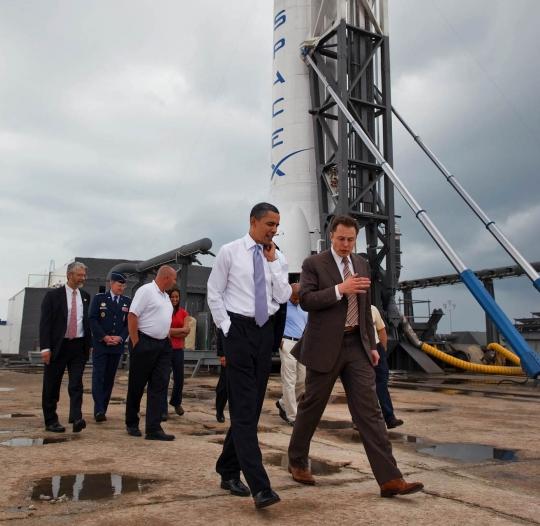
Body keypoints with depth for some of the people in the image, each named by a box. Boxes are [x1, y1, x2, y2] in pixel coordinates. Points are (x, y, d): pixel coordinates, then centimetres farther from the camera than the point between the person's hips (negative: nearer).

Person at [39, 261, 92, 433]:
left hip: (79, 346, 3)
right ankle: (51, 421, 18)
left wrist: (90, 344, 11)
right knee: (52, 386, 7)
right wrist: (45, 347, -13)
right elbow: (45, 322, -7)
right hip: (58, 346, -3)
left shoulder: (85, 296, 10)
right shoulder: (53, 295, -3)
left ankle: (76, 419, -9)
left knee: (76, 385, -5)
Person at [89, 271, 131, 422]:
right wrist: (104, 337, -13)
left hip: (117, 346, 3)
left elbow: (129, 323, 6)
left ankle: (102, 410, 14)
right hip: (100, 344, -3)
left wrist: (120, 337, -9)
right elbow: (92, 319, -4)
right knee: (98, 376, -9)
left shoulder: (127, 302, 9)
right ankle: (99, 410, -11)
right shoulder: (99, 298, 2)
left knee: (109, 378, 6)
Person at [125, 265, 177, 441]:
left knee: (159, 386, 1)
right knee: (137, 386, 6)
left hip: (163, 345, 8)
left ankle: (154, 428, 2)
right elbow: (132, 316, -15)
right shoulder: (146, 290, -10)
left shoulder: (165, 296, 16)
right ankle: (132, 424, 22)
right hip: (145, 343, -8)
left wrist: (166, 338, 11)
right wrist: (135, 343, -16)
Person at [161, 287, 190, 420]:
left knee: (179, 378, 11)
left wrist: (171, 331, -11)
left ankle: (176, 402, 37)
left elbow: (186, 332, -1)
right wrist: (181, 330, -8)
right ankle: (163, 410, 4)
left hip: (178, 349, 4)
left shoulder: (183, 313, 9)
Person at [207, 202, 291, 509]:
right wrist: (227, 328, -7)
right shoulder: (230, 252, -2)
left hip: (265, 332, 5)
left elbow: (283, 296, 1)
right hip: (238, 330, -5)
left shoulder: (276, 258, 10)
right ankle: (259, 486, -10)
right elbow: (214, 293, -1)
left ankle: (228, 471, 26)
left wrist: (272, 261, -4)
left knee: (253, 407, 10)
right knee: (244, 408, -10)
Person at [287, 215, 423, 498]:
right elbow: (306, 300, -15)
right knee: (311, 407, 8)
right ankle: (297, 462, 30)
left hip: (356, 345, 5)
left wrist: (372, 345, 15)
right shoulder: (313, 263, -4)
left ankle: (390, 479, -1)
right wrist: (339, 289, -24)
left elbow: (366, 308, 18)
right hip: (325, 346, -4)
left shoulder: (361, 264, 13)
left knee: (369, 410, -1)